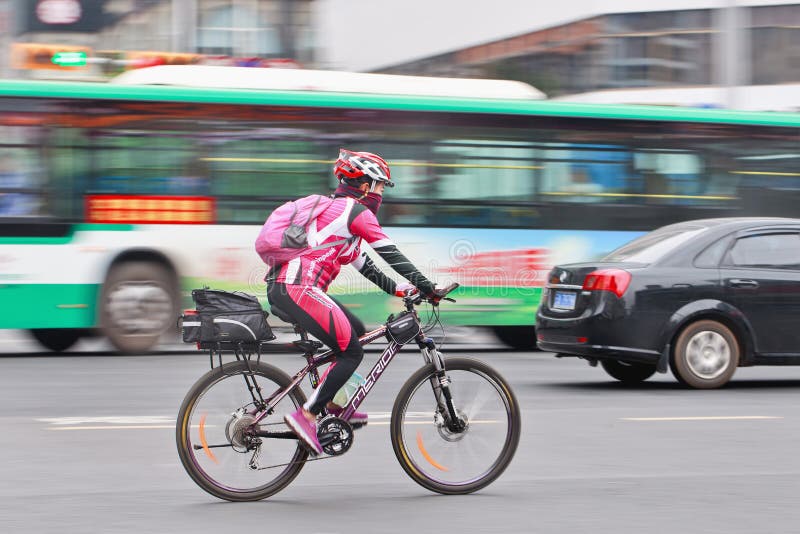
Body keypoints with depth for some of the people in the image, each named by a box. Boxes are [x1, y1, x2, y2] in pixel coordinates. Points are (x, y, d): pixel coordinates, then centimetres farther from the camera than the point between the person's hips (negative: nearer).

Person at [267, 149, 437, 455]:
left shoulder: (335, 208, 27)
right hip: (298, 288, -10)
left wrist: (397, 288, 24)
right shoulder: (356, 210, -4)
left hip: (282, 286, 10)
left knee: (356, 331, 20)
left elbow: (362, 263, 30)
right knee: (352, 352, -7)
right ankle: (306, 416, -10)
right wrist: (425, 286, -6)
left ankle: (330, 404, 18)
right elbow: (389, 253, -9)